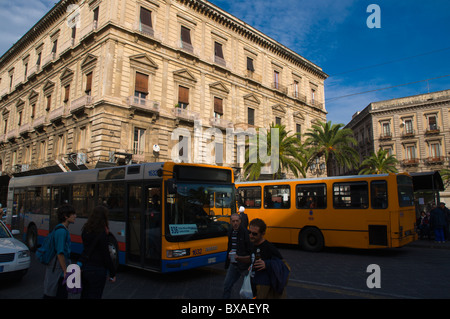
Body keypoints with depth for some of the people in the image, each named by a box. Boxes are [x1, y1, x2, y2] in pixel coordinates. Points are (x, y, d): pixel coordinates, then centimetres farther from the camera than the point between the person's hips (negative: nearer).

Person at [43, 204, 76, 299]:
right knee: (61, 295, -2)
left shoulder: (63, 229, 12)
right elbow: (60, 253, -23)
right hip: (58, 269, -10)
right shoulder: (61, 231, -19)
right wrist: (66, 271, -20)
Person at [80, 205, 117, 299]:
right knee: (94, 295, 4)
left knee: (85, 294, 20)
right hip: (97, 270, -7)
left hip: (83, 266, 7)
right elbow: (106, 255, -18)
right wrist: (112, 273, -9)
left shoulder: (85, 230, 1)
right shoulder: (102, 233, -20)